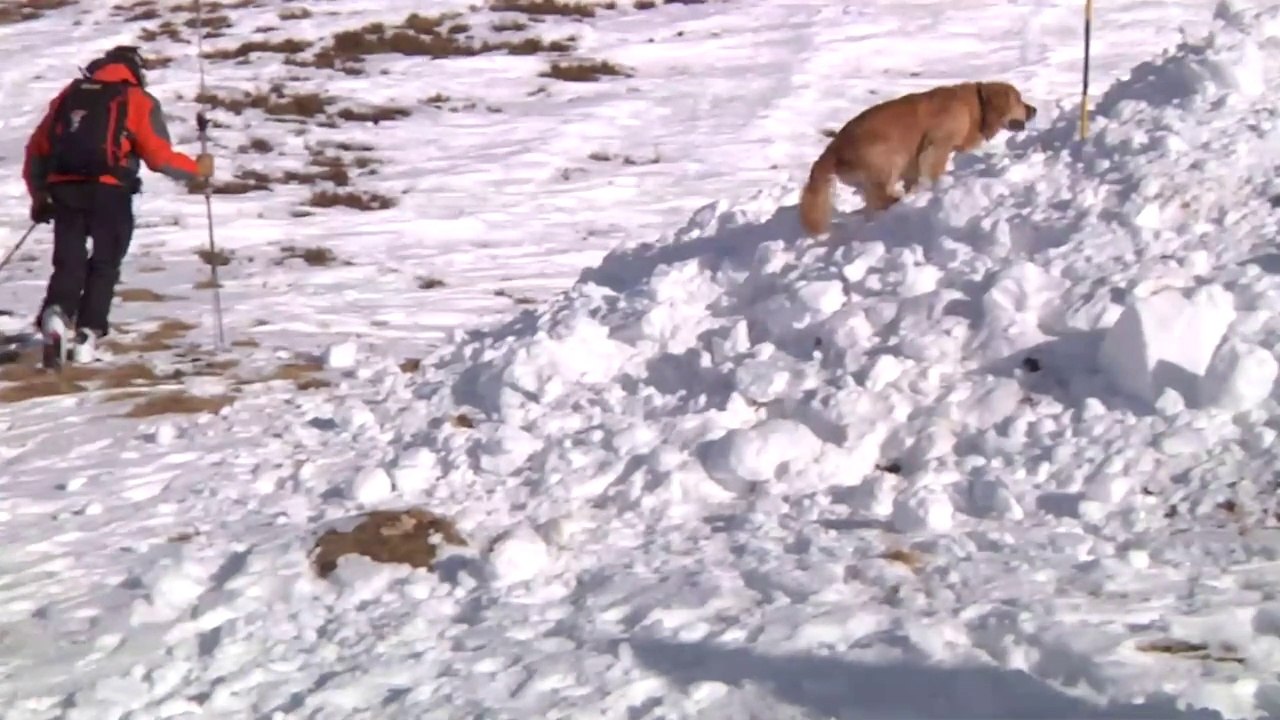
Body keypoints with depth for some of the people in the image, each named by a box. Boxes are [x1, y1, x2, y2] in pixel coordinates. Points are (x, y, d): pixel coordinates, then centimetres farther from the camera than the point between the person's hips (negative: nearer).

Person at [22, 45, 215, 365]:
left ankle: (56, 314, -18)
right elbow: (159, 156, -1)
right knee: (104, 265, 12)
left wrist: (38, 195, 27)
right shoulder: (137, 100, 7)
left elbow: (36, 148, 18)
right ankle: (87, 335, 3)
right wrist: (197, 169, 15)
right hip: (109, 191, -3)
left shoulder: (70, 93, 20)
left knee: (69, 263, 9)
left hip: (64, 189, 3)